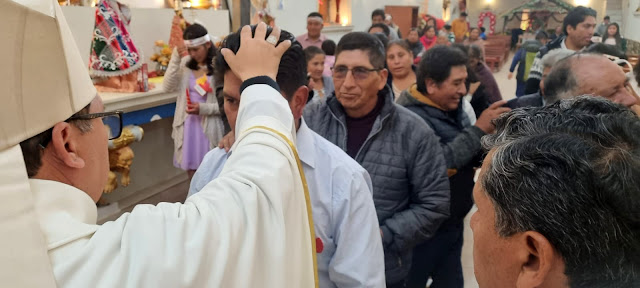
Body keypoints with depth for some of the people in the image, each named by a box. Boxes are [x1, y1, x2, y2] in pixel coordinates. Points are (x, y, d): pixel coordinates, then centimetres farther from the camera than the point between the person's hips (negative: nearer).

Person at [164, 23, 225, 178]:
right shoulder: (185, 63, 3)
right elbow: (168, 87, -7)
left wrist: (203, 108, -23)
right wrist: (175, 58, -13)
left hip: (209, 128, -5)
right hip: (187, 126, 5)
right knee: (191, 169, 14)